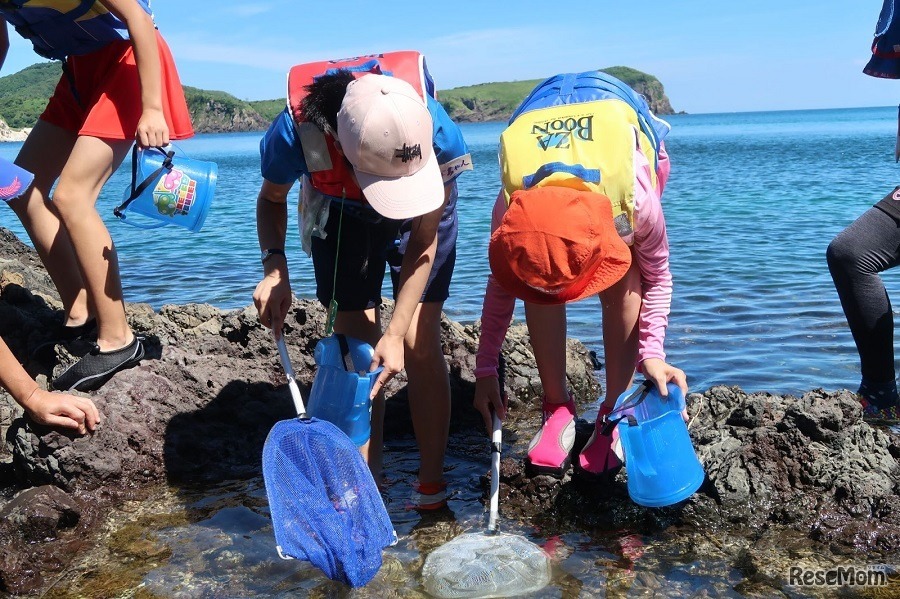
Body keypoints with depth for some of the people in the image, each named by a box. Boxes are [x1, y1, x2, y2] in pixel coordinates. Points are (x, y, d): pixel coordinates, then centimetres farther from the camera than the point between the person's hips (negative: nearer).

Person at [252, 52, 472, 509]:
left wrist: (395, 333, -30)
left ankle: (432, 486, 5)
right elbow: (272, 200, -11)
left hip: (421, 214, -1)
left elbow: (423, 242, -25)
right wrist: (274, 267, -26)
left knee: (420, 344, -9)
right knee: (356, 348, -7)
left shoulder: (437, 132, -39)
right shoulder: (295, 132, -37)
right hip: (340, 213, 1)